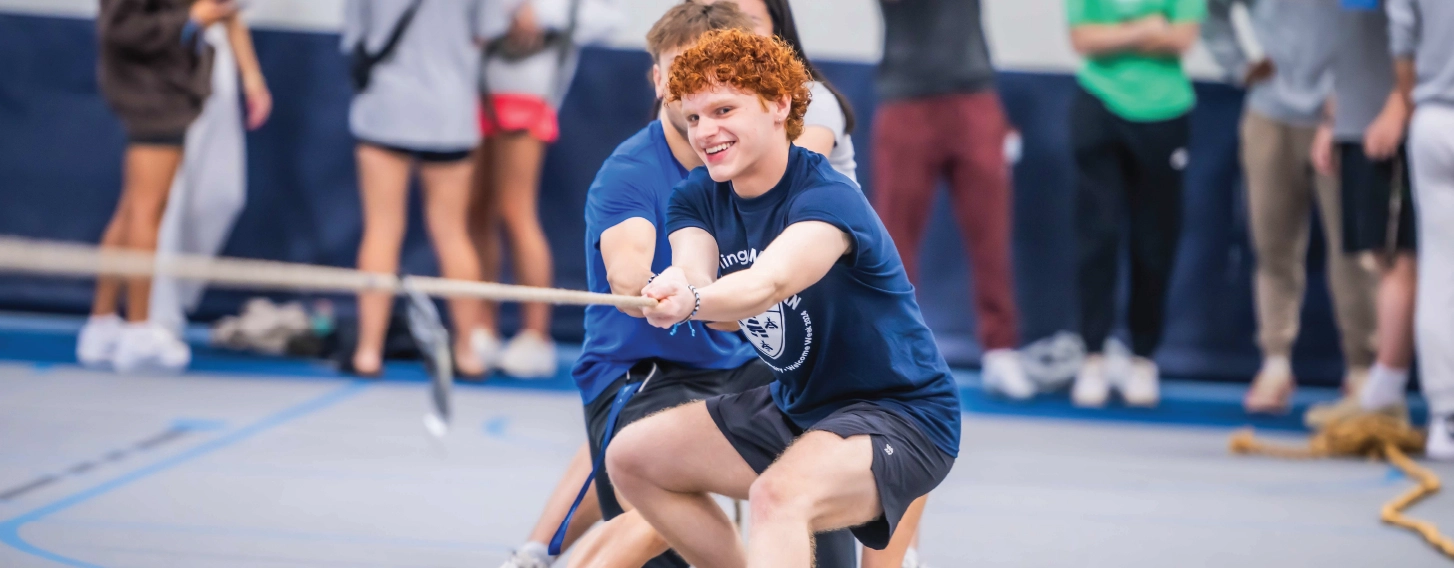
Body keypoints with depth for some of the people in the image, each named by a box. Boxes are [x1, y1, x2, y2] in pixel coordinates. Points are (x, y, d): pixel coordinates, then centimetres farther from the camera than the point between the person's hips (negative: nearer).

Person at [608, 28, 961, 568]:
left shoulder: (827, 198, -24)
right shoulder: (698, 198, -1)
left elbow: (770, 283, -43)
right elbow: (693, 272, -22)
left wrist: (690, 302, -64)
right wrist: (670, 291, -47)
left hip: (898, 413, -9)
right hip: (796, 406, 9)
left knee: (779, 496, -36)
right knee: (632, 459, 5)